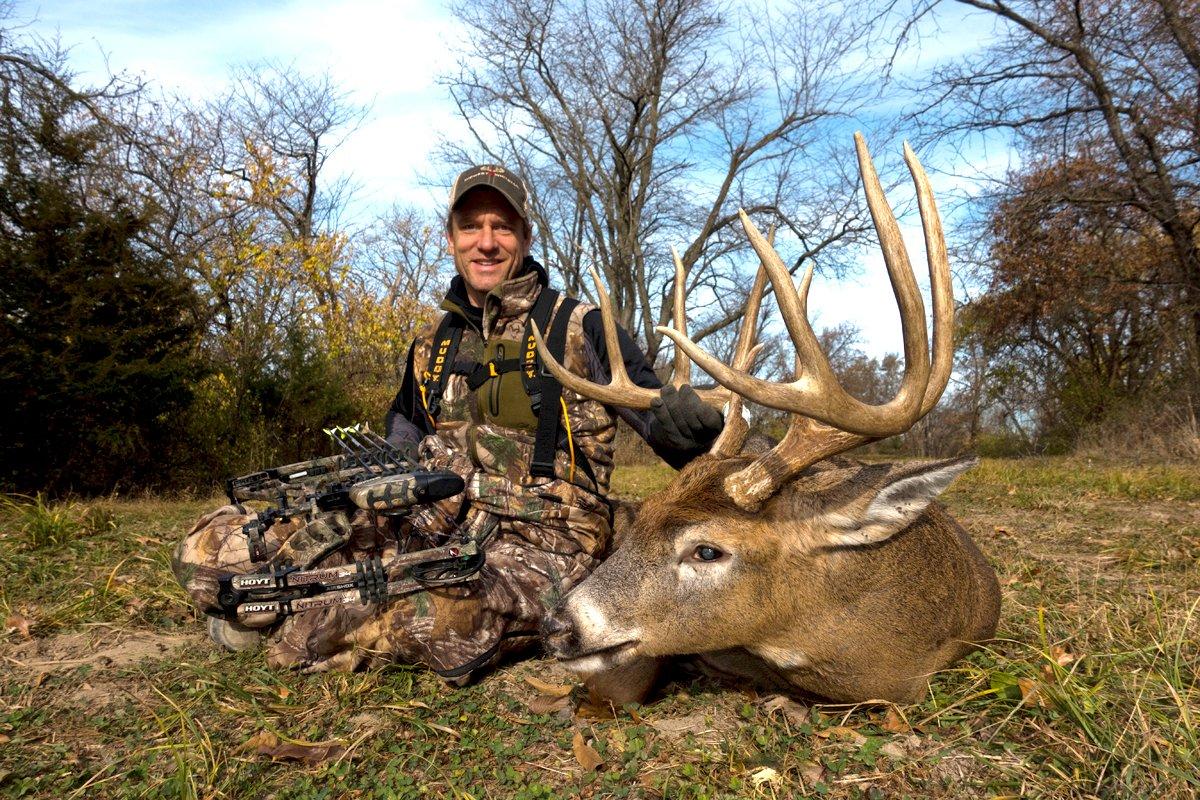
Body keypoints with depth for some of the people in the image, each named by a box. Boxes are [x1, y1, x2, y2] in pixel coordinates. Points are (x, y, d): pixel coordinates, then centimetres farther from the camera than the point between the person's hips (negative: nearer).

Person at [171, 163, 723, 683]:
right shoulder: (430, 348, 16)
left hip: (539, 543, -3)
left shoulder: (577, 328, 1)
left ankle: (289, 631, -10)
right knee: (209, 547, -10)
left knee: (452, 622, -41)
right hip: (429, 525, 4)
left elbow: (656, 410, -5)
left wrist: (691, 422, -30)